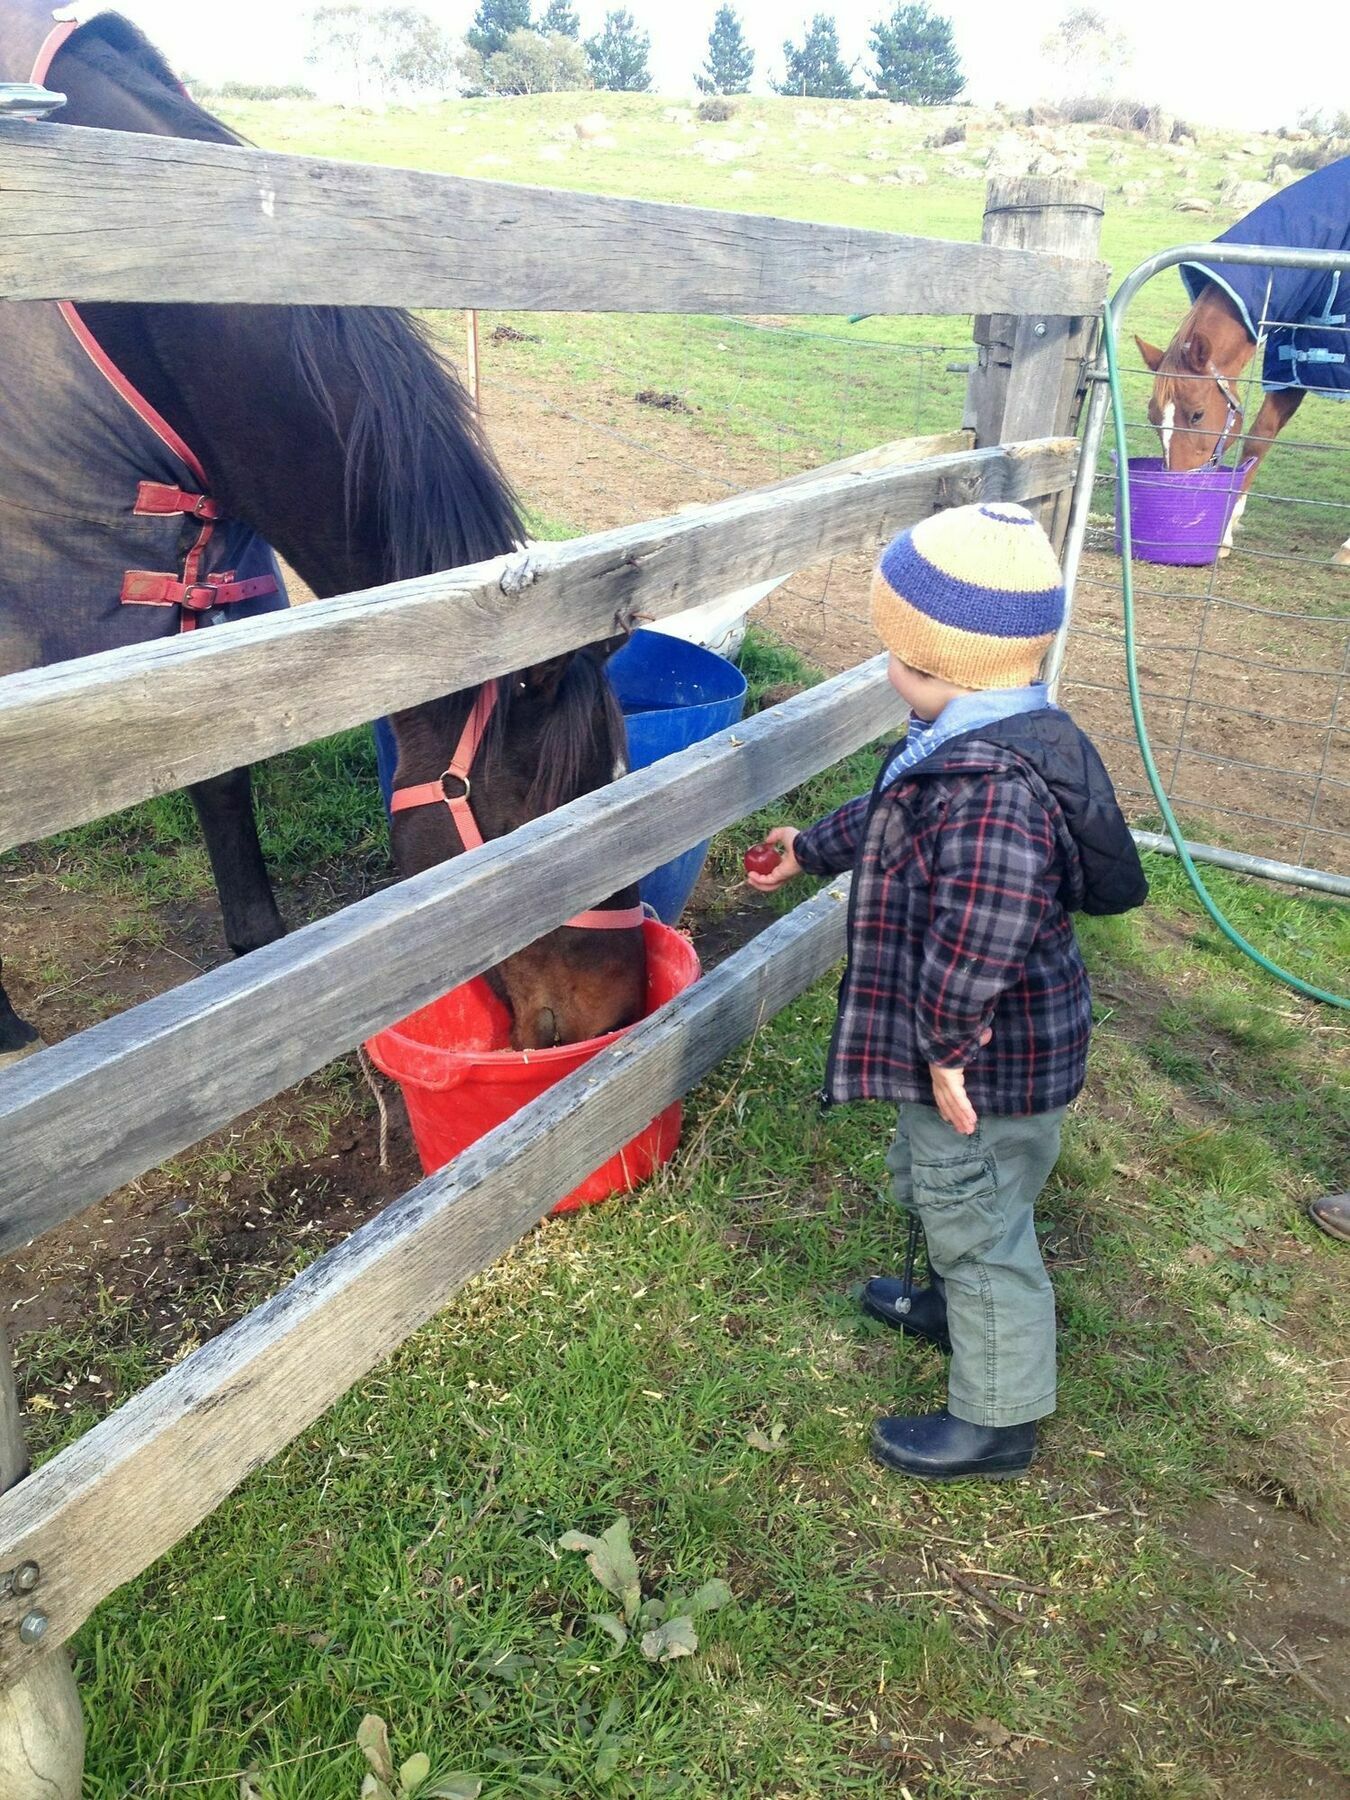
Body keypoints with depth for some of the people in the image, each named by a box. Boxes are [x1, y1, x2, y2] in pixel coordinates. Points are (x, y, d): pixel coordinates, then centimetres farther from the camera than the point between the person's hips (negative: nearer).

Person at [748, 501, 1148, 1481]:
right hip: (1006, 1040, 10)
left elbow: (976, 940, -41)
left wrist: (946, 1044, -27)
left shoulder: (988, 785, -34)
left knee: (975, 1215, 9)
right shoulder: (1001, 739, 2)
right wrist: (812, 849, 32)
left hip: (987, 1060, -10)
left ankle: (996, 1420, 30)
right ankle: (952, 1303, 57)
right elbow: (893, 815, 18)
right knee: (932, 1182, 30)